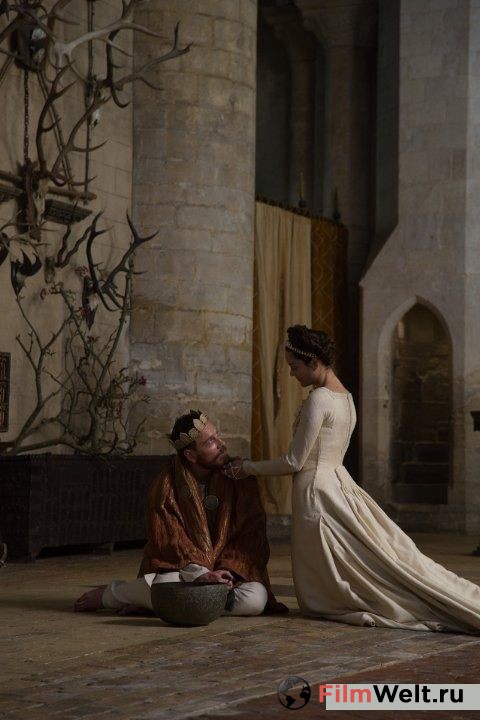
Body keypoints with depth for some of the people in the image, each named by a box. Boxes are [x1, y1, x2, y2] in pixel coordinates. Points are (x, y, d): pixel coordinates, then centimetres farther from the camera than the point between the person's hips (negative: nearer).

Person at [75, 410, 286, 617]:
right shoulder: (165, 485, -8)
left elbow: (251, 535, -4)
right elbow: (170, 541, -13)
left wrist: (228, 571, -19)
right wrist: (199, 575, -29)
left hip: (229, 568, 3)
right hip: (177, 568, -3)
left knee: (256, 600, -29)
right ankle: (109, 593, -3)